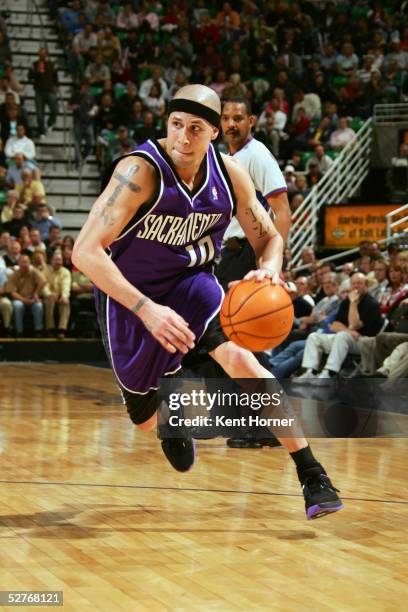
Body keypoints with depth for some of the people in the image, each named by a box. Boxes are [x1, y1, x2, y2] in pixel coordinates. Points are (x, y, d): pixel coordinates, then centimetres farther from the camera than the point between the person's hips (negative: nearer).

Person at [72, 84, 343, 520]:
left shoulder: (229, 174, -14)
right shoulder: (140, 171, -29)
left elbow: (269, 238, -1)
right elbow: (86, 251, -34)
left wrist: (268, 270, -26)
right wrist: (146, 309, -44)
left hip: (191, 282, 2)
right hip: (129, 294, -1)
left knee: (239, 357, -28)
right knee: (145, 419, 13)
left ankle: (313, 478, -23)